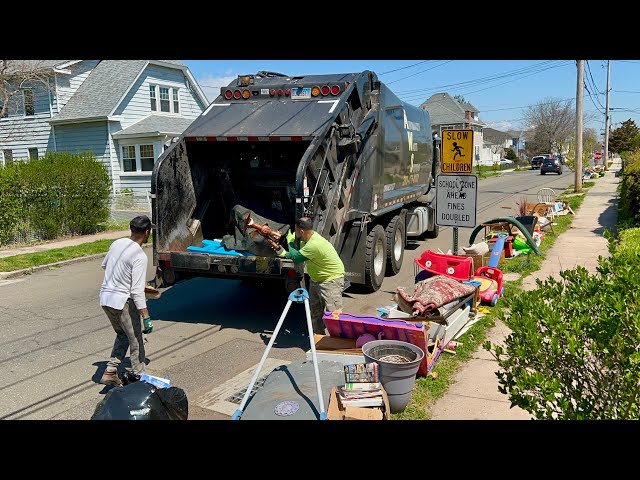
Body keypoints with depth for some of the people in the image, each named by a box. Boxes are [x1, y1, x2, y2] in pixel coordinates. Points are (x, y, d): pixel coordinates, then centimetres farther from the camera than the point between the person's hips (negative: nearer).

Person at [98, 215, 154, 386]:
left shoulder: (117, 243, 3)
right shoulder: (140, 256, -19)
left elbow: (104, 265, 22)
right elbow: (137, 291, -23)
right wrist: (146, 316, -20)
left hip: (105, 297, 8)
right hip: (122, 301, -8)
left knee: (122, 335, 23)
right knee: (135, 340, 7)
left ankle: (110, 373, 20)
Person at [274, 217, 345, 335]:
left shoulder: (314, 245, -32)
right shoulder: (308, 238, -1)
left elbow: (296, 258, -22)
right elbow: (299, 253, 13)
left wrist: (290, 240, -10)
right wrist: (284, 253, -2)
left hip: (331, 280, -10)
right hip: (316, 279, 10)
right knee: (315, 312, 15)